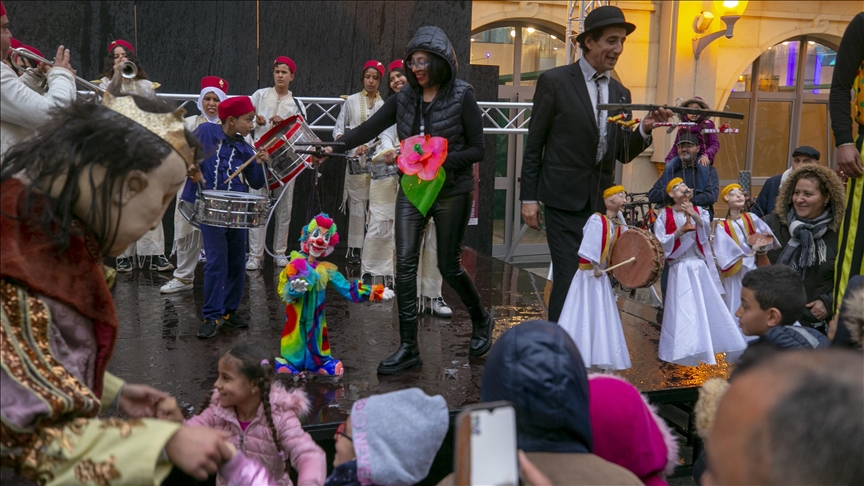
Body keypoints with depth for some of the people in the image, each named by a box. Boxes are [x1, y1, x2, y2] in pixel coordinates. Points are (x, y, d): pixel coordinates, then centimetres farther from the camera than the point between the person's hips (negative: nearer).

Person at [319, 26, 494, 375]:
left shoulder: (461, 96, -8)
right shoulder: (405, 98, 4)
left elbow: (477, 150, -8)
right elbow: (369, 129, 1)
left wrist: (442, 159, -22)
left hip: (452, 191, -4)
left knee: (449, 266, 5)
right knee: (405, 263, -5)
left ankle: (481, 321, 33)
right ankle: (408, 347, 2)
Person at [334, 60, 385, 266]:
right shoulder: (352, 101, 10)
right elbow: (339, 126, 7)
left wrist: (369, 146, -20)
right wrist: (340, 138, -15)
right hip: (355, 159, 0)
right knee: (356, 203, -2)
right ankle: (355, 248, 3)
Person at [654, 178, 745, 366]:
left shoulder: (699, 211, 11)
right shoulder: (665, 215, 2)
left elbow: (706, 229, -9)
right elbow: (660, 243, -5)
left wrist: (693, 215, -25)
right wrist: (678, 232, -17)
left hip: (700, 267, 3)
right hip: (680, 269, -3)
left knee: (709, 306, 2)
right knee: (683, 310, -7)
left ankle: (709, 348, 10)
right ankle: (687, 353, -2)